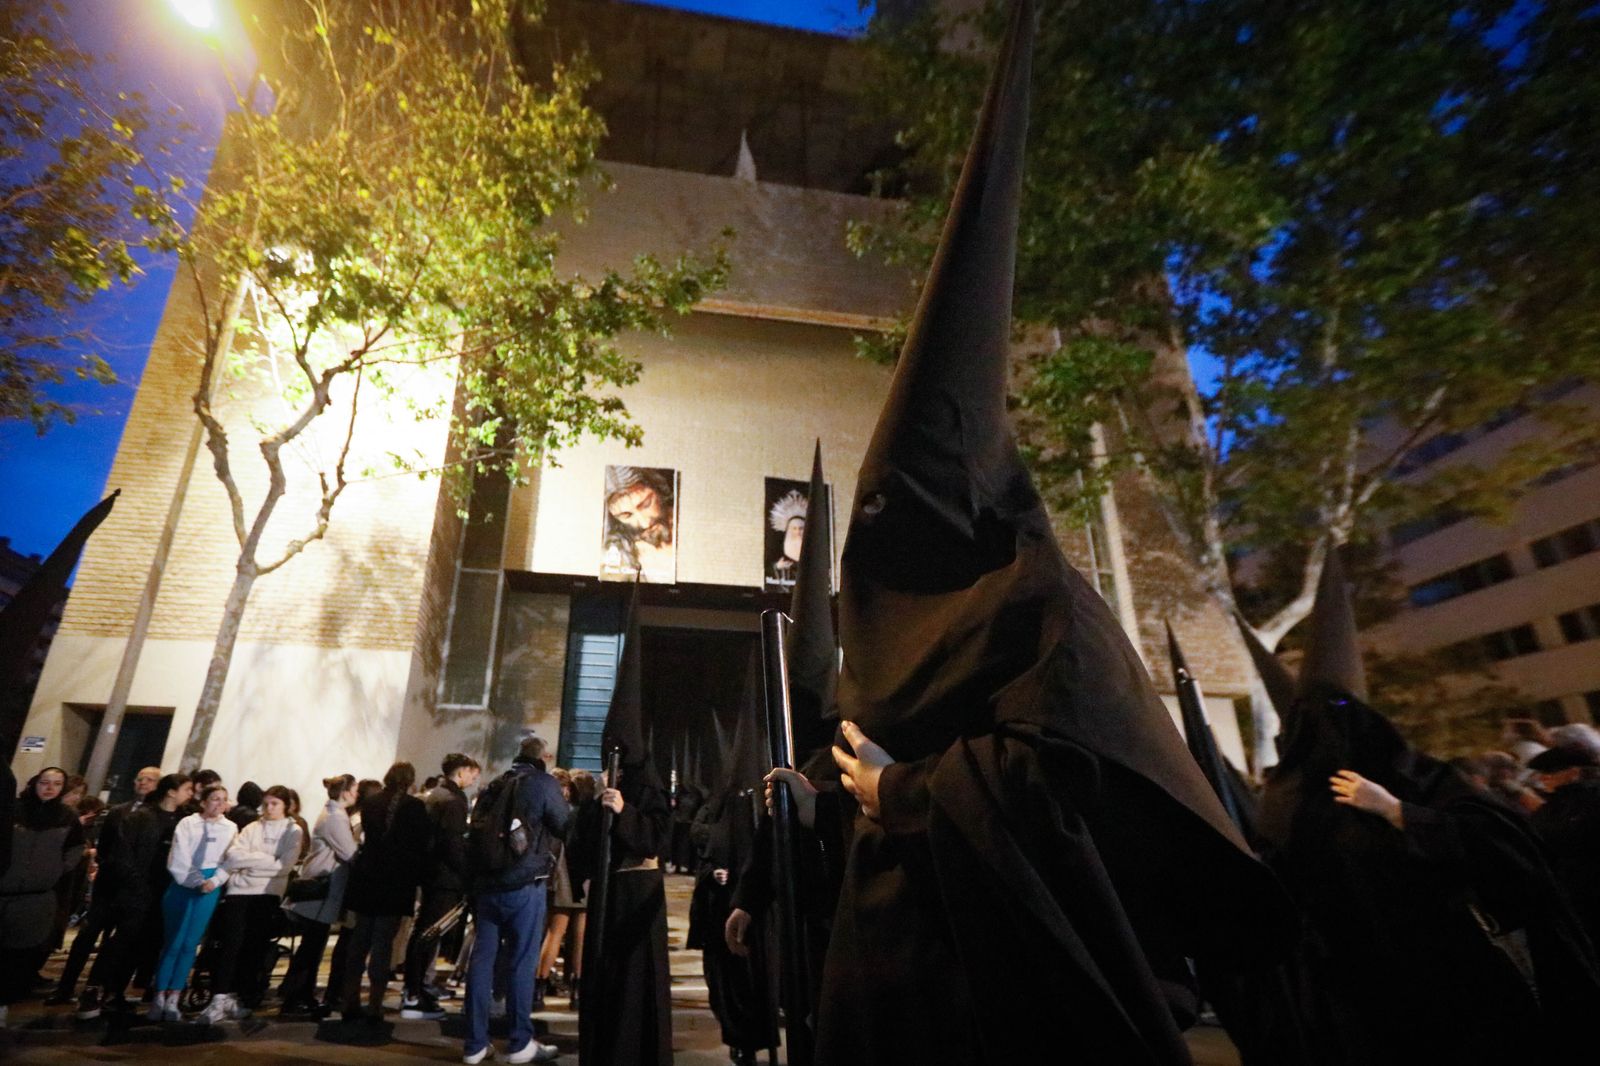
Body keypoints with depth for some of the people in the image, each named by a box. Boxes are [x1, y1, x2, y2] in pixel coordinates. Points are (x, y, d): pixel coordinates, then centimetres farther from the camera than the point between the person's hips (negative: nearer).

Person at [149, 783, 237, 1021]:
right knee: (173, 943, -1)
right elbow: (178, 860, -5)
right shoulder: (187, 823, -1)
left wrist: (214, 881, -13)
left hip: (211, 889, 2)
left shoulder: (231, 828, 7)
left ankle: (173, 998, 9)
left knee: (190, 944, 2)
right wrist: (198, 882, -10)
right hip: (183, 884, -2)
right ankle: (159, 996, 10)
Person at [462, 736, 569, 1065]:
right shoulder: (543, 783, -7)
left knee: (482, 959, 9)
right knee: (521, 962, 3)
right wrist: (565, 801, 18)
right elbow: (566, 826, -1)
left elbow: (476, 834, 17)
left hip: (485, 884, 6)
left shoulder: (493, 787, 12)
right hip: (524, 886, -6)